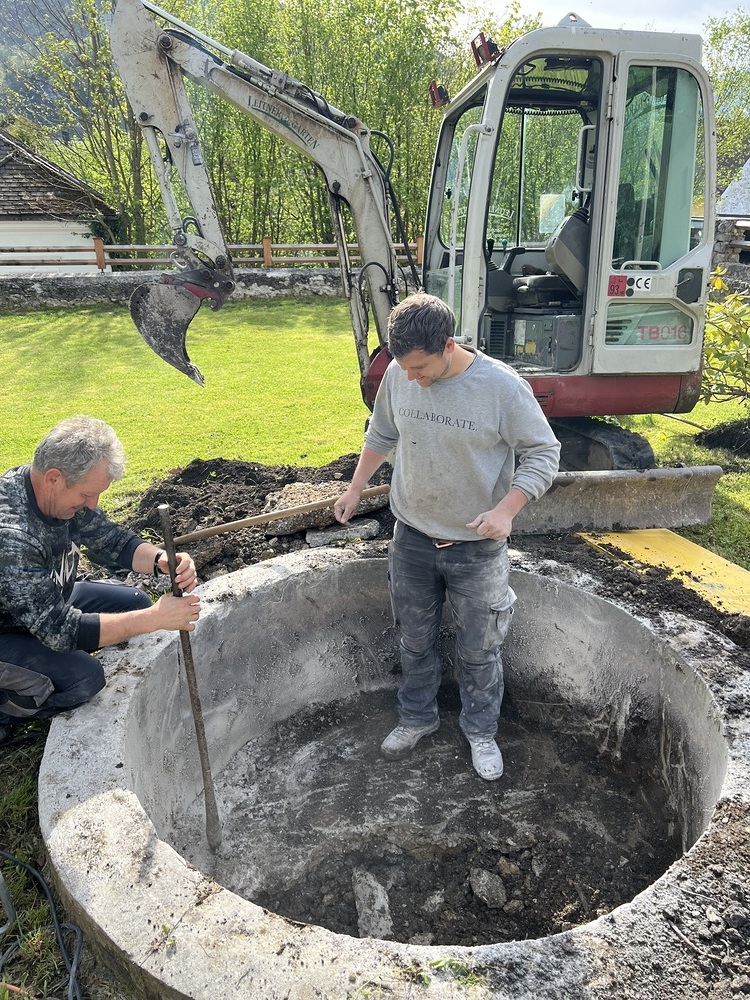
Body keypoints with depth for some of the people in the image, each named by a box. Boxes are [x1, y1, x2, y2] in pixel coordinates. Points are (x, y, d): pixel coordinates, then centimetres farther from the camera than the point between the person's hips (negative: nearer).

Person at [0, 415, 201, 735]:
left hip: (48, 601, 8)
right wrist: (155, 619, -35)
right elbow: (59, 630, -35)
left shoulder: (60, 491, -16)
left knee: (135, 602, 3)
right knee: (84, 676, -26)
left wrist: (162, 560, -24)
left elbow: (110, 540, -4)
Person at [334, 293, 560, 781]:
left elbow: (544, 453, -12)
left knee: (479, 650, 13)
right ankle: (418, 717, 43)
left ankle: (481, 730, 37)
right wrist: (356, 488, 15)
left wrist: (506, 509, -25)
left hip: (477, 547, -3)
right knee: (416, 640, 20)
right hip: (412, 538, 4)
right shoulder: (398, 375, -8)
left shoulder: (502, 386, -21)